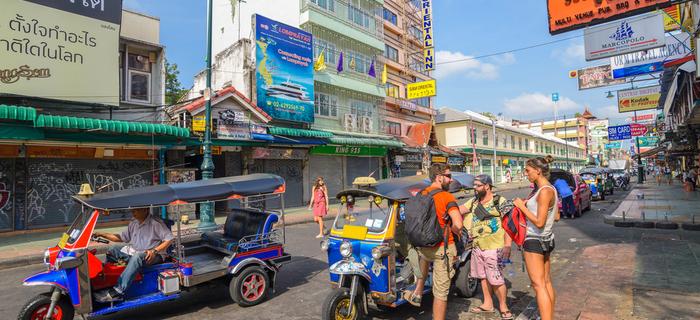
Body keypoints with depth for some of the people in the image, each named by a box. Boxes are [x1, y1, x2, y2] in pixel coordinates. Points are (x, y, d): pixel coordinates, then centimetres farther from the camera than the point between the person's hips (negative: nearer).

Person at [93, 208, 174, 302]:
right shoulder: (133, 223, 13)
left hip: (153, 255, -9)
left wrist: (154, 251, -24)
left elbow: (169, 239, -16)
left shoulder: (156, 223, -12)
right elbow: (122, 237, 22)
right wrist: (102, 234, 12)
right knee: (113, 250, 2)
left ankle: (117, 292, -38)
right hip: (134, 252, 9)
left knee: (136, 257, -37)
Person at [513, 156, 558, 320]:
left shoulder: (544, 191, -20)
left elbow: (539, 222, -23)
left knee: (538, 285, -4)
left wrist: (522, 206, -14)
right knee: (547, 282, 18)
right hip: (546, 239, 10)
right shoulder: (550, 189, 8)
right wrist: (528, 203, 9)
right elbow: (555, 217, 15)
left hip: (535, 241, -10)